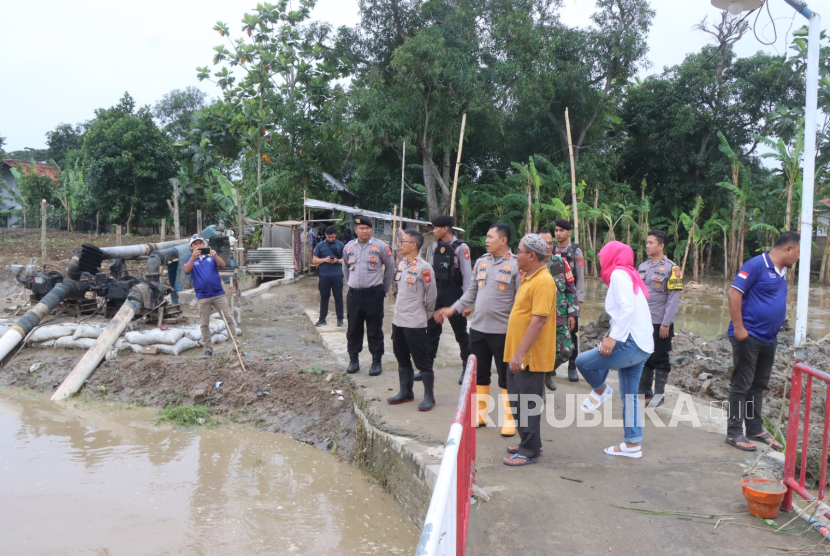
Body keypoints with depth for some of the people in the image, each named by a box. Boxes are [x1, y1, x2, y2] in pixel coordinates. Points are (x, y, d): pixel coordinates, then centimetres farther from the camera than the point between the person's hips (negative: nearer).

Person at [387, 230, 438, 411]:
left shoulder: (424, 267, -15)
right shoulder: (401, 265, 9)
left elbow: (432, 294, -8)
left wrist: (426, 314, 2)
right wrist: (399, 310, 15)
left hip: (415, 323, -8)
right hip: (398, 320, 8)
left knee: (422, 360, 1)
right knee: (402, 358, 17)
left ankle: (429, 397, 11)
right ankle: (406, 392, 30)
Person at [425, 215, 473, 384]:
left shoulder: (461, 247, -13)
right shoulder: (435, 246, 6)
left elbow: (467, 275, -12)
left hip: (453, 292, -6)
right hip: (436, 291, 6)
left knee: (460, 332, 6)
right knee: (432, 330, 11)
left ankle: (467, 368, 18)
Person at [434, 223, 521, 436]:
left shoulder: (515, 264, -10)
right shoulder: (481, 261, 8)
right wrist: (452, 309, 11)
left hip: (502, 330, -6)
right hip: (477, 328, 6)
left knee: (506, 377, 4)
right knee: (479, 374, 15)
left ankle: (509, 420, 17)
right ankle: (480, 414, 30)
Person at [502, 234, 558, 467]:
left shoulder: (543, 282, -19)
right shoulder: (528, 278, 13)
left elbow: (539, 320, -25)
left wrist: (520, 353, -26)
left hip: (530, 356, -10)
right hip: (518, 353, 10)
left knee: (528, 404, 0)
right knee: (518, 401, 18)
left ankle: (530, 452, 11)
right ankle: (528, 443, 31)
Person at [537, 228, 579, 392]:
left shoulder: (560, 262, 2)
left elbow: (571, 289, 7)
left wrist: (572, 313, 3)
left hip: (560, 318, 3)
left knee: (566, 351, 3)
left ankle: (548, 372, 31)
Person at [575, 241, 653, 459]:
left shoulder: (619, 273, -8)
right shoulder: (629, 275, 20)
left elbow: (628, 308, -21)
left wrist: (613, 337, -25)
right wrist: (613, 334, 18)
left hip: (632, 345, -10)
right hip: (641, 345, 10)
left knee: (583, 361, -10)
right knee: (629, 397, 12)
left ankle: (600, 390, 14)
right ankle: (632, 444, 17)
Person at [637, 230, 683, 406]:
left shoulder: (671, 268, -9)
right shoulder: (642, 267, 9)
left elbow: (674, 299, -12)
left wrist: (666, 323, -16)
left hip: (660, 323, -5)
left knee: (660, 359, 6)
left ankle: (659, 394, 15)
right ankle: (644, 391, 23)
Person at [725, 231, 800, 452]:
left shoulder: (781, 271, 12)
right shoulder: (757, 265, -14)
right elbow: (734, 293, -20)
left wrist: (775, 331, 17)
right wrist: (738, 328, -20)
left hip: (768, 339, 8)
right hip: (748, 337, -8)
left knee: (758, 386, 16)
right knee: (741, 385, -1)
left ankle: (755, 429, 27)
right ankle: (734, 433, 6)